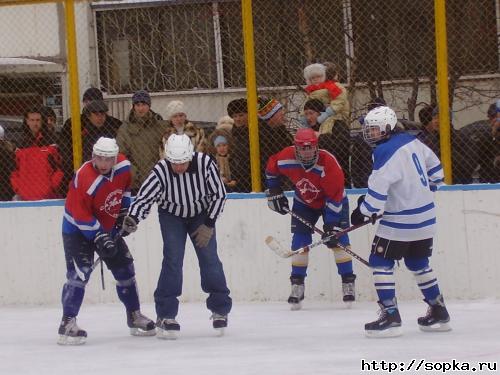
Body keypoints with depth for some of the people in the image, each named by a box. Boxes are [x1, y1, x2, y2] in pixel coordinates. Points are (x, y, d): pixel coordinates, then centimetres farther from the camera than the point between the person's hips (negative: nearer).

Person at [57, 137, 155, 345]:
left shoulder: (123, 166, -11)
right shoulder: (84, 179, -32)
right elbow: (82, 216, -29)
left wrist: (125, 210, 5)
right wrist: (99, 238, -30)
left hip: (107, 227, 7)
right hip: (77, 229, -7)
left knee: (125, 267, 11)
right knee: (79, 272, -21)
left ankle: (134, 316, 27)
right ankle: (67, 323, -20)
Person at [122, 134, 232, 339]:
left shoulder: (205, 164, -28)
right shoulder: (161, 171, -30)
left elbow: (219, 194, -16)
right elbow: (144, 198, -30)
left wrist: (208, 225, -16)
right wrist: (132, 218, -49)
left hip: (201, 214, 1)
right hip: (172, 214, -1)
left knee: (209, 257, -4)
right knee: (173, 258, -14)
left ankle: (220, 308, 12)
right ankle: (166, 314, -10)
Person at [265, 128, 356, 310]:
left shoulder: (328, 163, -35)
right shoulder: (286, 158, -25)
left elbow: (335, 196, -30)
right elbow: (271, 168, 0)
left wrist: (331, 224, -31)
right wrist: (274, 192, -1)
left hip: (332, 199, -3)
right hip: (304, 202, 3)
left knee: (338, 239, -11)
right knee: (300, 241, -5)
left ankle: (348, 282, -2)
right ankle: (297, 285, 4)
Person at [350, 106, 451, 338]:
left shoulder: (386, 152, -19)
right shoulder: (412, 141, 7)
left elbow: (377, 191, -22)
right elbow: (434, 168, 18)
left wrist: (362, 212, -7)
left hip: (401, 222, -9)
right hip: (425, 217, 9)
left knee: (380, 263, -2)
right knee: (418, 263, 21)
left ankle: (390, 317, -7)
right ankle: (439, 313, 25)